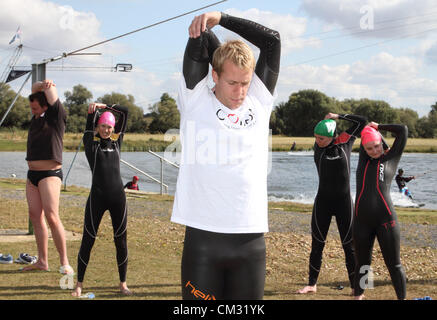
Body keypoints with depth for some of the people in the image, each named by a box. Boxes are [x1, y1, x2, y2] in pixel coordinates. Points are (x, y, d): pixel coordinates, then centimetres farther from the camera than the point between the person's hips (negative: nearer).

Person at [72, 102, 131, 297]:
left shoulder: (116, 140, 11)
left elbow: (125, 112, 10)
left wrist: (105, 106, 8)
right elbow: (90, 122, -9)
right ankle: (79, 284, 11)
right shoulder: (90, 142, 6)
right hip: (97, 197, -2)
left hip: (118, 196, 3)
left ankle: (123, 284, 16)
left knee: (121, 240, 6)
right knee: (88, 240, 1)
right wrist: (93, 110, -23)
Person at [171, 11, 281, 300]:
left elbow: (272, 40, 10)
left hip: (251, 239, 3)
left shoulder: (260, 101, 11)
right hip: (203, 237, -2)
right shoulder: (195, 100, 4)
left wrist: (221, 18, 7)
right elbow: (199, 40, 0)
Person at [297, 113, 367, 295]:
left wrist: (338, 116, 0)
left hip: (344, 201, -1)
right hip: (323, 201, 1)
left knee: (349, 246, 3)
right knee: (317, 245, 7)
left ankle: (355, 287, 10)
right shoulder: (317, 147, 1)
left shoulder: (345, 141, -2)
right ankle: (312, 284, 18)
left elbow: (362, 121, 2)